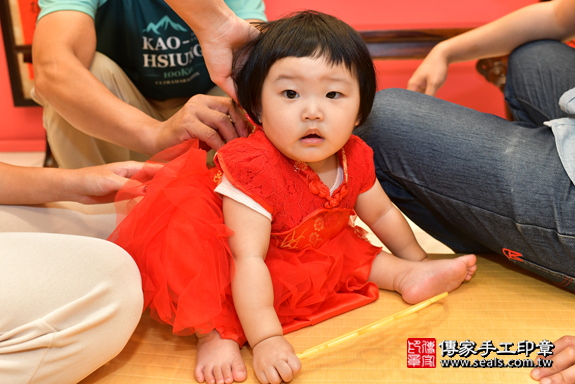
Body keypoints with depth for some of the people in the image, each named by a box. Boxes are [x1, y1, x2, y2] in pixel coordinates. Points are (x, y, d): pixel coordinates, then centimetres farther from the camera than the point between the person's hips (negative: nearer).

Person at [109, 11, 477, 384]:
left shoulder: (354, 158, -13)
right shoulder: (253, 167, -36)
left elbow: (382, 214, 6)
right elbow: (248, 260, -40)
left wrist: (416, 260, 16)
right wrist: (266, 340, -45)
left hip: (302, 259, 7)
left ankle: (404, 276, 19)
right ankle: (217, 333, -28)